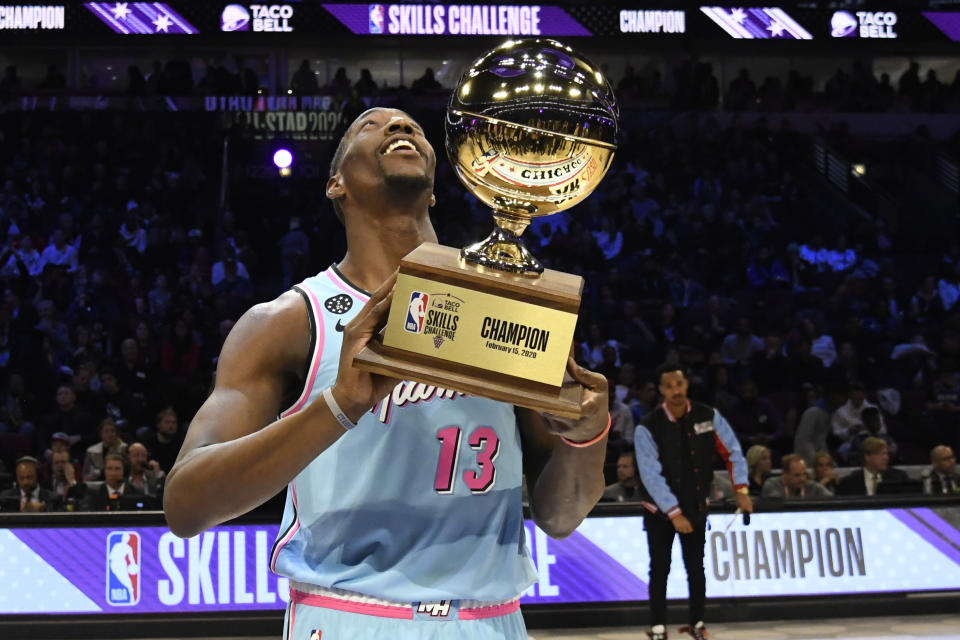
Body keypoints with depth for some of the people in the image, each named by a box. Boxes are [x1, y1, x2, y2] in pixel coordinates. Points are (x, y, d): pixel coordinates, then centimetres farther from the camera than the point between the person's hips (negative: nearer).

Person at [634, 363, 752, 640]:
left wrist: (741, 489, -11)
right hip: (660, 509, -2)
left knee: (696, 568, 5)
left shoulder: (709, 417, -8)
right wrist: (674, 513, -24)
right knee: (660, 569, -1)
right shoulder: (647, 428, -18)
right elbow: (652, 475, -21)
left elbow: (732, 451, 0)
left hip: (696, 505, 2)